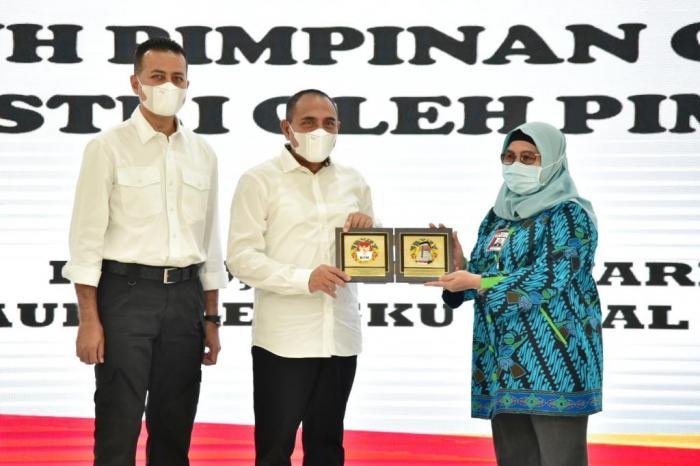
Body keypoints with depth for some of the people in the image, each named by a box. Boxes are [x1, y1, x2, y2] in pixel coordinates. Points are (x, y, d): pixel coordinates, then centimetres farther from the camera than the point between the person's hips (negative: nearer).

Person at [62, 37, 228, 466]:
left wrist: (212, 318, 12)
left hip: (184, 296, 5)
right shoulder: (109, 148, -4)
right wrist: (89, 319, -13)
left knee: (174, 429, 10)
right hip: (126, 291, -4)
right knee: (119, 428, -3)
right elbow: (88, 237, -7)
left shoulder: (203, 153, 11)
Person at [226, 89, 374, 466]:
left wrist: (368, 231, -3)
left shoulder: (353, 182, 13)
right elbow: (241, 257, -11)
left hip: (340, 338, 5)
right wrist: (304, 279, -22)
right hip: (283, 340, -5)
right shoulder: (260, 180, -3)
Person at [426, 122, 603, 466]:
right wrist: (459, 267, -5)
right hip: (503, 362, 7)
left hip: (554, 361, -7)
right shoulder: (498, 216, 17)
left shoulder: (569, 214, -5)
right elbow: (482, 278, 18)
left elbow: (548, 280, -16)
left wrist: (475, 282, -16)